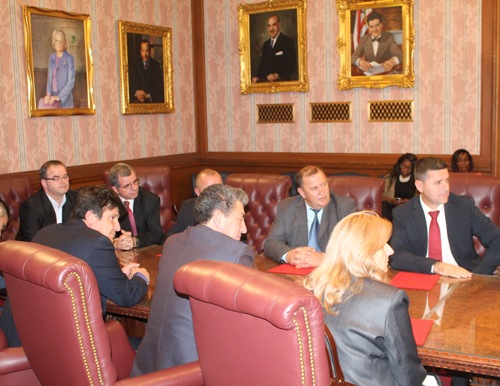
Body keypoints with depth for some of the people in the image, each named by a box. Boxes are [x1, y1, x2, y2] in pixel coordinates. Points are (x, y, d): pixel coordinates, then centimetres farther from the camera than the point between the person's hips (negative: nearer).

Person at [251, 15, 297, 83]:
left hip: (281, 80, -5)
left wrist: (277, 75, -20)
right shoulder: (266, 44, 24)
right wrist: (258, 77, 0)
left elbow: (292, 65, -5)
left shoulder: (288, 41, 3)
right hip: (265, 80, 5)